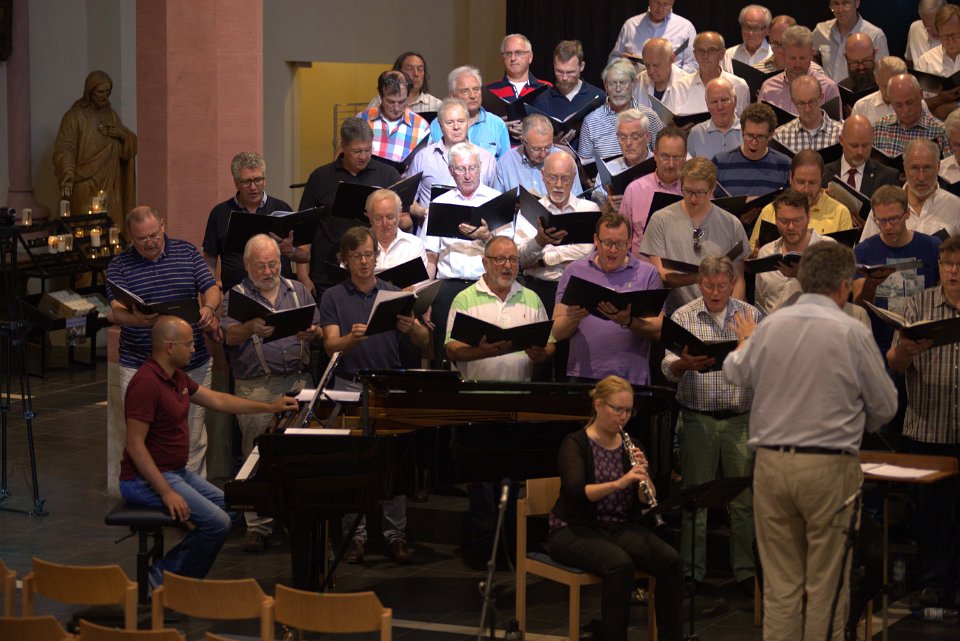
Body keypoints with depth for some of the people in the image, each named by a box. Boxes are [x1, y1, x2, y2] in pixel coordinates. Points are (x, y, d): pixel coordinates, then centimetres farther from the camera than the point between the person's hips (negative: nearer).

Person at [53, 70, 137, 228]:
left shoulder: (111, 115, 14)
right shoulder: (75, 117, -4)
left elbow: (131, 145, 20)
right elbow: (64, 150, -12)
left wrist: (123, 135, -3)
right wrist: (68, 178, -27)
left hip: (110, 187, 5)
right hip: (85, 188, -5)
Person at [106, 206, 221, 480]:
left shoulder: (187, 252, 7)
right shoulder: (120, 265, 0)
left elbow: (212, 289, 4)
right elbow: (117, 311, -13)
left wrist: (209, 308, -20)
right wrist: (138, 319, -36)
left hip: (192, 364, 2)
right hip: (139, 364, -1)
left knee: (193, 439, 6)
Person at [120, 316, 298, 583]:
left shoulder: (176, 377, 10)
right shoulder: (146, 383, -22)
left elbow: (217, 401, 21)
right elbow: (135, 445, -25)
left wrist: (270, 407, 22)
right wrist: (166, 492, -29)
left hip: (176, 471, 11)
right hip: (146, 479, -11)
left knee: (229, 508, 15)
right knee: (217, 522, -20)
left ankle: (166, 569, 11)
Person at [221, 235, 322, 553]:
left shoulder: (298, 291, 16)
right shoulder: (235, 296, 8)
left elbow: (320, 333, 14)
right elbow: (229, 337, -8)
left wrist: (313, 334, -10)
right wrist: (251, 328, -30)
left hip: (298, 381, 2)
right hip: (255, 388, -2)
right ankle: (258, 526, 0)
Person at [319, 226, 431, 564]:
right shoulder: (333, 298, 6)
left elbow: (425, 343, 0)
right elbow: (330, 344, -7)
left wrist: (412, 328, -24)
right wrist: (352, 338, -29)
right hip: (350, 386, -1)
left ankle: (395, 534, 2)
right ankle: (355, 534, 4)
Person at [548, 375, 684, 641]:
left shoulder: (629, 446, 8)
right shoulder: (575, 444, -7)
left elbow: (646, 500, 2)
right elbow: (575, 492, -24)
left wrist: (643, 475, -18)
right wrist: (618, 483, -37)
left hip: (622, 528, 5)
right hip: (575, 531, -5)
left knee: (671, 560, -22)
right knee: (620, 564, -36)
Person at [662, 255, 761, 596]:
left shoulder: (751, 316, 7)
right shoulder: (683, 317, 4)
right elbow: (669, 367, -4)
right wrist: (686, 364, -27)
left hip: (742, 418, 1)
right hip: (698, 418, -1)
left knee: (745, 498, 3)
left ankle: (746, 570, 12)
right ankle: (691, 572, 11)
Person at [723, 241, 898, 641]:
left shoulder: (769, 327, 0)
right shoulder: (852, 333, -10)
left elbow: (734, 375, 21)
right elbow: (885, 405, 1)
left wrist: (744, 341, 43)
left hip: (771, 463, 4)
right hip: (828, 467, -4)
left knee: (780, 581, 8)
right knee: (826, 585, 3)